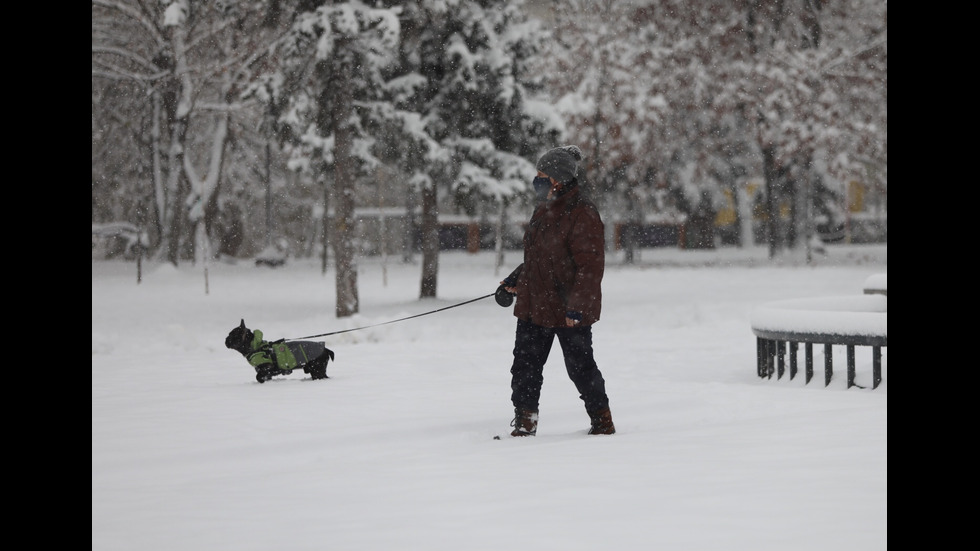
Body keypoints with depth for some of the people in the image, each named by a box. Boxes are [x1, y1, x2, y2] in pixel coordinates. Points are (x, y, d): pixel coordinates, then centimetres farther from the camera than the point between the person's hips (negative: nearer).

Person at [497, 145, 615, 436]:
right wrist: (516, 280, 20)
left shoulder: (582, 214, -16)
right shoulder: (543, 211, 12)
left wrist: (577, 306, -23)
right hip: (534, 306, 8)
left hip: (570, 311, -8)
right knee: (525, 363, 5)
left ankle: (602, 420, 20)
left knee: (580, 366, 4)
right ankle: (524, 421, 12)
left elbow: (590, 266, -19)